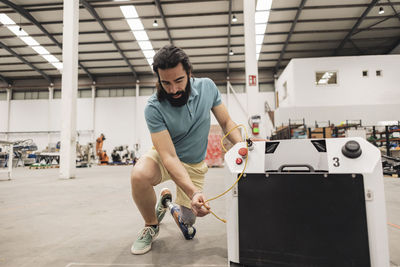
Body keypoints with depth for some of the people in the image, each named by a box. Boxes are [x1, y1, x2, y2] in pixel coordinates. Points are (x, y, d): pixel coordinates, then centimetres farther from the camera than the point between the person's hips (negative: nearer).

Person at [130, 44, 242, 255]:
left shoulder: (207, 87, -16)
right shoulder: (154, 108, -27)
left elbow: (226, 122, -5)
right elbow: (169, 156, -32)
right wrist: (193, 192, -45)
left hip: (195, 163, 3)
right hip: (165, 157, -2)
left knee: (188, 220, 3)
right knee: (139, 175, -35)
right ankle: (151, 226, -4)